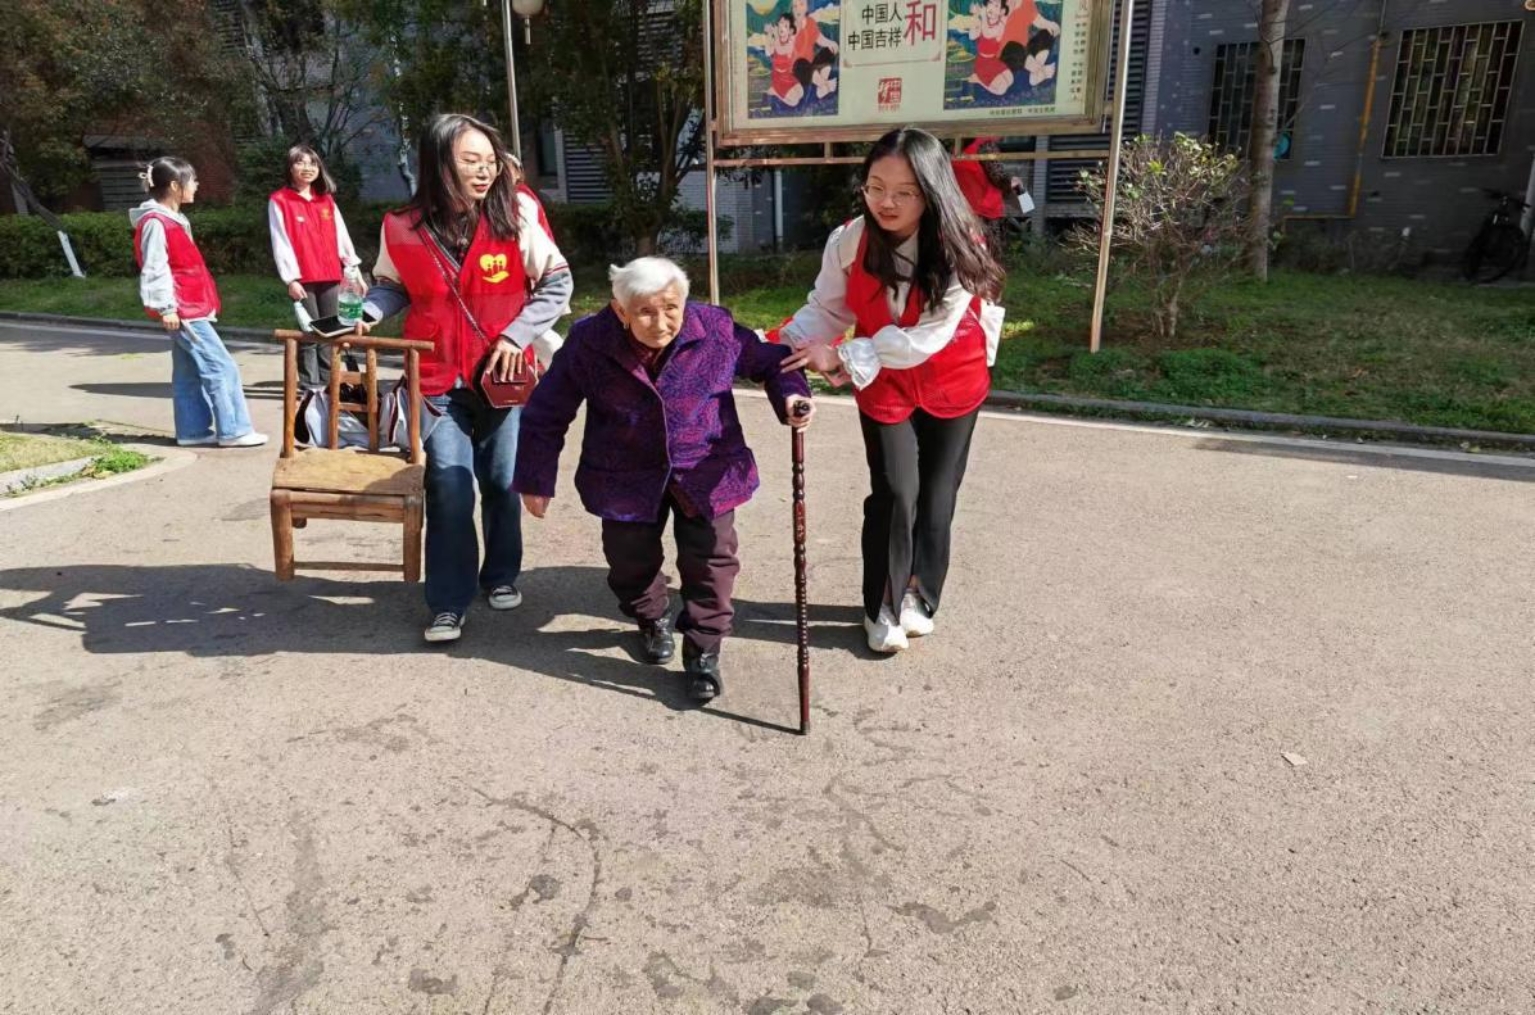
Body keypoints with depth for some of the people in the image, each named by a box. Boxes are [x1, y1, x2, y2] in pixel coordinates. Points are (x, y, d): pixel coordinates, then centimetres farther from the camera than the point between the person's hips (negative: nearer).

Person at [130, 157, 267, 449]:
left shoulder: (172, 219, 16)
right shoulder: (155, 223, -14)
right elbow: (154, 271, -17)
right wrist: (166, 308, -20)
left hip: (190, 308, 10)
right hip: (182, 310, -10)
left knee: (189, 372, 11)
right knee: (221, 367, -10)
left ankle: (192, 431, 15)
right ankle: (233, 431, -8)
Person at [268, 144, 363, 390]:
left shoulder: (326, 200, 15)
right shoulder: (279, 201, 1)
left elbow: (342, 236, 14)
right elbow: (280, 243, -5)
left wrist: (353, 271, 8)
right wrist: (290, 278, -13)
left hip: (330, 276, 5)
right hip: (302, 279, -4)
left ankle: (327, 383, 13)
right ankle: (310, 386, 0)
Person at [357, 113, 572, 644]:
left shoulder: (513, 220, -8)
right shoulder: (402, 229, -5)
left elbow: (557, 283, -1)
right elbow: (391, 284, 13)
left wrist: (517, 334, -10)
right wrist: (370, 313, -6)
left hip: (501, 376, 0)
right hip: (438, 380, 0)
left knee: (502, 481, 11)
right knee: (449, 487, -7)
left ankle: (502, 575, 33)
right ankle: (448, 602, 5)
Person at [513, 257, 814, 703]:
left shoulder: (716, 330, -18)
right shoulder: (590, 343, -18)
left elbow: (769, 361, 1)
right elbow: (546, 414, -6)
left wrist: (790, 394, -21)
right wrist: (536, 480, -1)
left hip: (706, 470, 0)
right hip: (628, 475, 1)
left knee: (710, 559, -1)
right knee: (630, 560, 10)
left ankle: (703, 652, 19)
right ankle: (653, 621, 43)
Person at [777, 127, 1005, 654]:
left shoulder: (958, 246, -27)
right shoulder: (849, 241, -19)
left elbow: (928, 335, -32)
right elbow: (826, 308, -11)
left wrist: (842, 358, -38)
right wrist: (784, 346, -31)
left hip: (952, 384, 0)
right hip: (884, 385, 1)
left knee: (935, 496, 10)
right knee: (894, 494, -4)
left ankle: (918, 595, 30)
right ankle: (883, 605, 14)